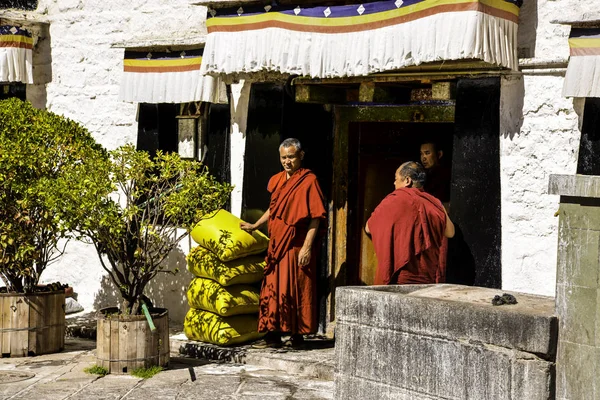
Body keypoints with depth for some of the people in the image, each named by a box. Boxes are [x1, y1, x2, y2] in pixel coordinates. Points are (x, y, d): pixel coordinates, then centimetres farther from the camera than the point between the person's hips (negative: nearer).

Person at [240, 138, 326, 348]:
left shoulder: (308, 181, -7)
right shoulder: (277, 180, 13)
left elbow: (315, 217, -12)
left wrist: (307, 247, -17)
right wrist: (254, 226, 29)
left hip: (297, 245, -6)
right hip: (276, 244, 6)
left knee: (296, 290, -1)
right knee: (273, 289, 5)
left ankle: (297, 335, 8)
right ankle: (273, 335, 10)